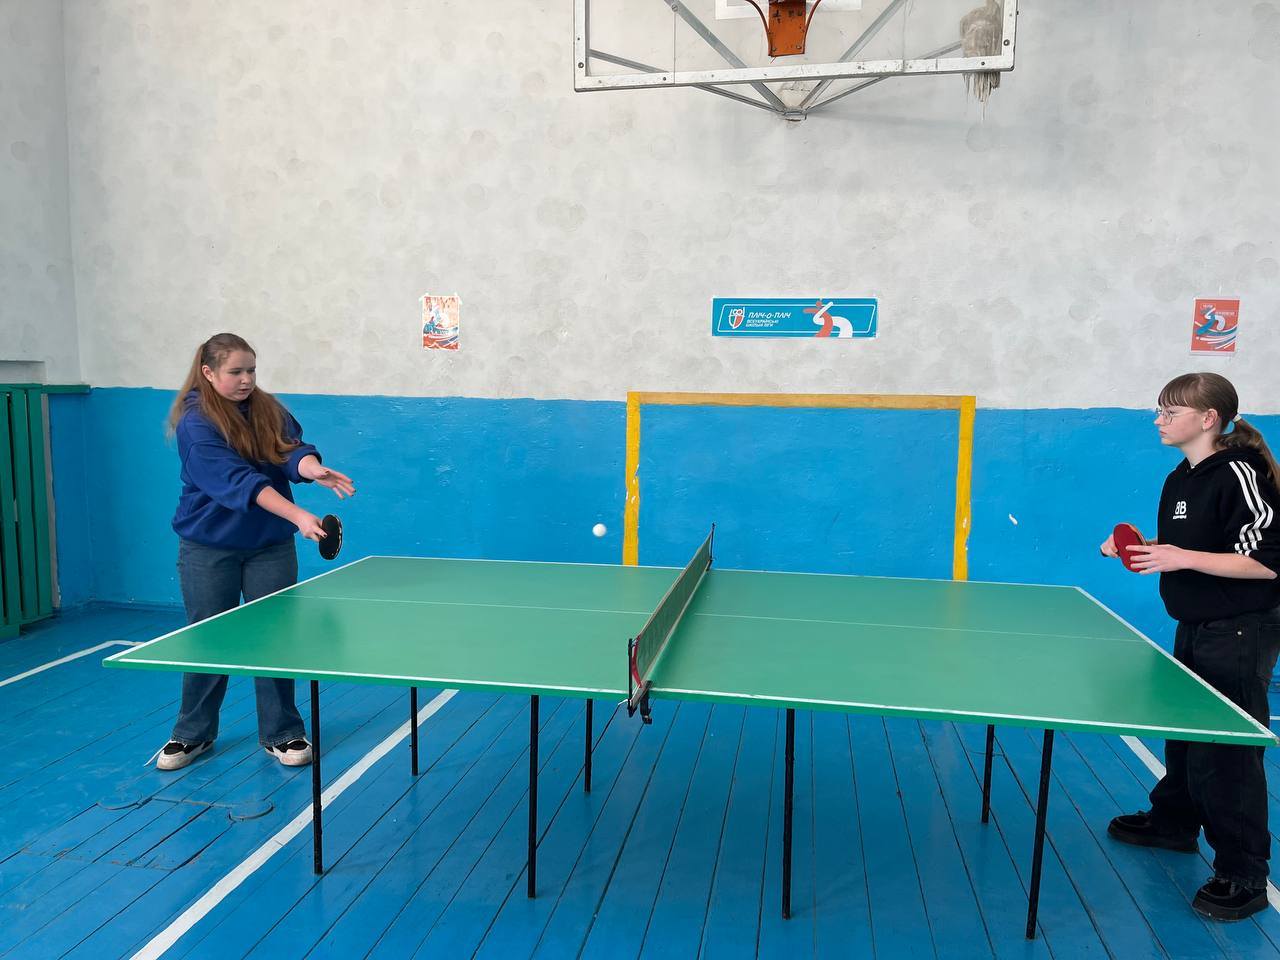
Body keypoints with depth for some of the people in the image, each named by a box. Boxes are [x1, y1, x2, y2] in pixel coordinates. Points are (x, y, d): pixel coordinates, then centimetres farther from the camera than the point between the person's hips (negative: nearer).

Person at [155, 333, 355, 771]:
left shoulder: (269, 410, 1)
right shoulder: (196, 423, -16)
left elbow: (293, 450, -14)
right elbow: (237, 480, -28)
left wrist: (314, 469, -39)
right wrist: (298, 516, -37)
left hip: (270, 546, 3)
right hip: (210, 549, -3)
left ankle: (281, 734, 19)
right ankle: (192, 734, 29)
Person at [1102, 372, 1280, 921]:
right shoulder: (1181, 479, 8)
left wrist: (1185, 558, -27)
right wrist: (1141, 546, 5)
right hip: (1194, 628, 9)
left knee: (1227, 750, -3)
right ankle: (1174, 821, 39)